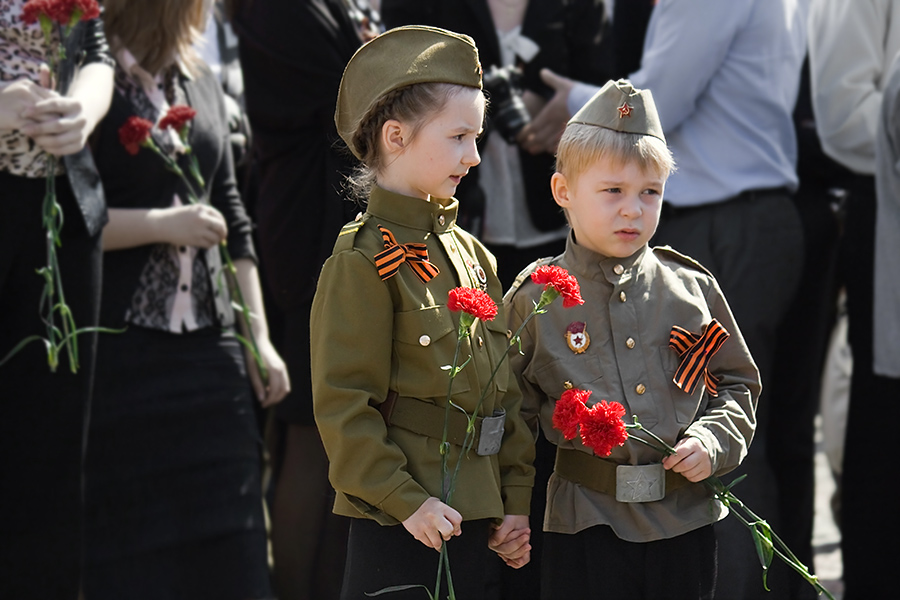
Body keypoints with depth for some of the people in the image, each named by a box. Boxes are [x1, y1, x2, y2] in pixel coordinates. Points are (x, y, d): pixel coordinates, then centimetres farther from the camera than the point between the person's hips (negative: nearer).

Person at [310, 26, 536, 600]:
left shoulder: (472, 255, 13)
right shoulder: (363, 261, -11)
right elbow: (343, 404, -15)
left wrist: (516, 499, 10)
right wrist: (406, 501, -18)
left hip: (477, 520, 7)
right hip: (402, 525, -7)